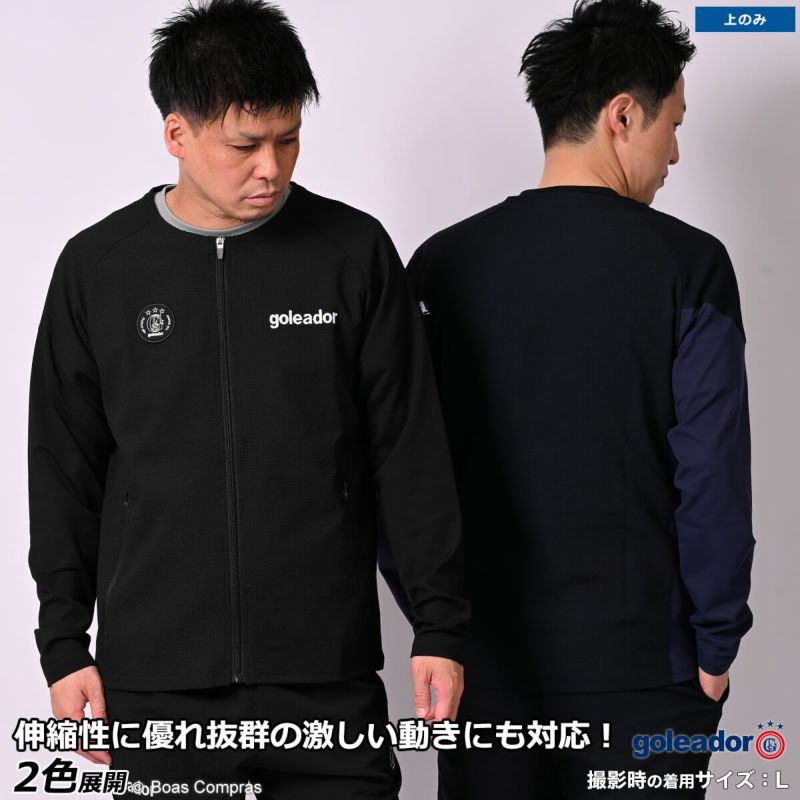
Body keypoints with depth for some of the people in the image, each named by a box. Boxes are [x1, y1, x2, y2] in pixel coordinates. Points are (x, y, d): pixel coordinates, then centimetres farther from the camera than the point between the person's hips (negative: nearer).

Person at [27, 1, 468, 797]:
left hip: (327, 678, 0)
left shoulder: (354, 252, 2)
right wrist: (63, 644, 5)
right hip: (155, 686, 1)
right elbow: (65, 471, 9)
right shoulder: (97, 268, 4)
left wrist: (439, 625, 1)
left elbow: (411, 455, 3)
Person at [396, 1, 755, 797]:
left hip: (488, 662, 3)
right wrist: (715, 646, 0)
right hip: (643, 668, -3)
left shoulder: (444, 265, 1)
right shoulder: (686, 264, -7)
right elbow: (713, 476, -10)